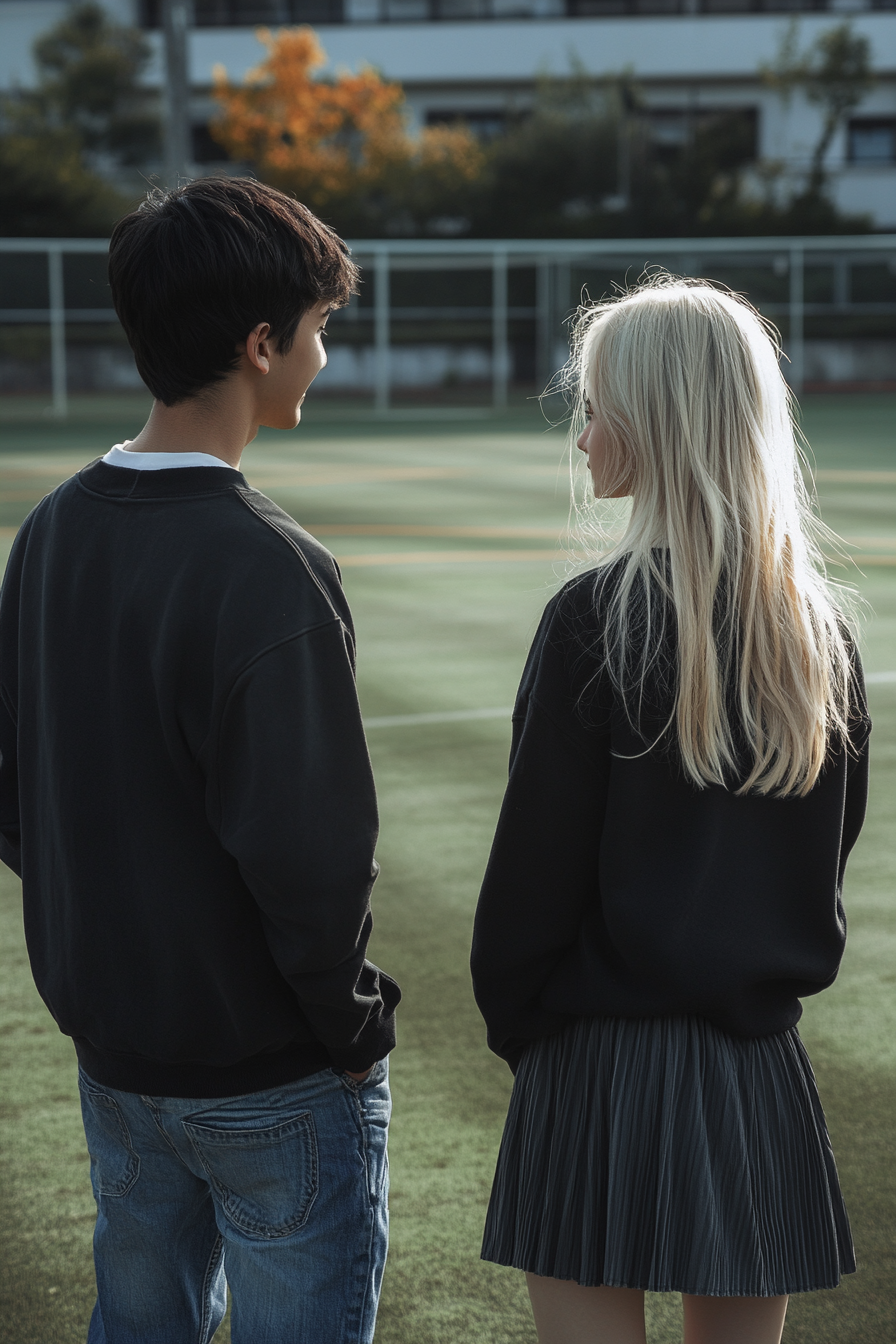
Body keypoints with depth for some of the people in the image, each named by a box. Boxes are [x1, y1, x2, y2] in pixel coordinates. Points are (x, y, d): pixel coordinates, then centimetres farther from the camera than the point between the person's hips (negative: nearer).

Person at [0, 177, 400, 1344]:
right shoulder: (265, 568, -24)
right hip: (272, 1075, -7)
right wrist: (351, 1024, -10)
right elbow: (310, 848, -26)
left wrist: (105, 960, 14)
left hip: (111, 1050, 7)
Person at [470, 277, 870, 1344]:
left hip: (605, 1062, -6)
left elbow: (536, 865, -11)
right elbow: (833, 843, 11)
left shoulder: (597, 619, -14)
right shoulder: (819, 625, 3)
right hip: (761, 1065, 6)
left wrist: (511, 1018, 3)